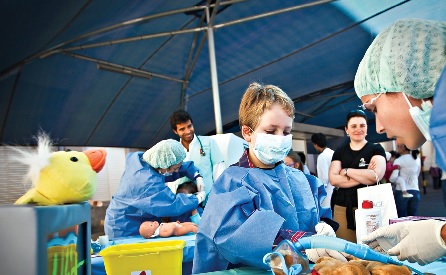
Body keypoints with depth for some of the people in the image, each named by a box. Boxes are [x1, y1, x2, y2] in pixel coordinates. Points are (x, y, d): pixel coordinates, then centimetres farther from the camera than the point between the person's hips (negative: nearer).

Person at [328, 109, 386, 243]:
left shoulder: (376, 149, 4)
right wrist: (364, 177, -10)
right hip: (342, 208, 2)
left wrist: (346, 171, -4)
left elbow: (375, 176, -14)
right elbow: (333, 179, -3)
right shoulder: (339, 152, 11)